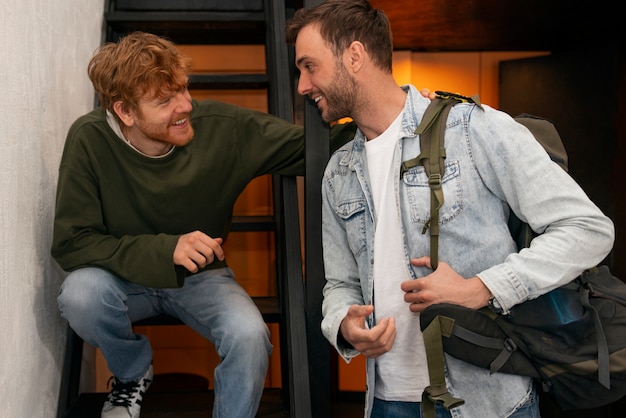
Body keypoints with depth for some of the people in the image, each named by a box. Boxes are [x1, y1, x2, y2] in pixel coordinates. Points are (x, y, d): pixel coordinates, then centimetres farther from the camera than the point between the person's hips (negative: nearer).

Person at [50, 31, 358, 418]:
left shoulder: (222, 126, -20)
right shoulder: (90, 140, -20)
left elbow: (313, 148, -13)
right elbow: (71, 242, -20)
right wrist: (166, 249, -31)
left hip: (202, 276, 0)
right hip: (126, 276, 1)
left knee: (249, 335, -29)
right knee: (80, 294, -32)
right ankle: (133, 372, 3)